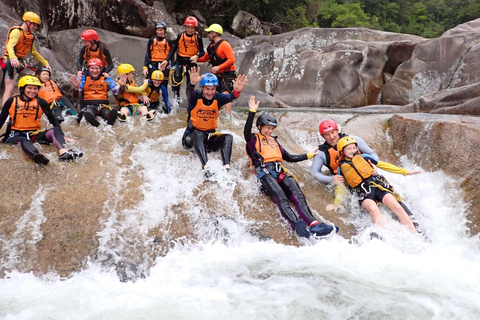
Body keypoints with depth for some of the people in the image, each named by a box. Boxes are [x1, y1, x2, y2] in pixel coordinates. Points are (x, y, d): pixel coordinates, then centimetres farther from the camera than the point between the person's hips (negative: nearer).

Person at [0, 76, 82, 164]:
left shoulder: (41, 103, 6)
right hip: (17, 134, -2)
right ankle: (35, 155, -73)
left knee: (55, 131, -25)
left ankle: (63, 151, -57)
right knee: (23, 140, -38)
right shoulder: (12, 101, 4)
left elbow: (53, 120, 8)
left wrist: (62, 135, -1)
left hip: (35, 133, 2)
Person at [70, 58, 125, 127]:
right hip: (88, 105, -1)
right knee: (88, 114, -41)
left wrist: (122, 86, -17)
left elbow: (117, 92, 7)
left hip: (103, 104, 1)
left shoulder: (106, 79, 14)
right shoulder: (84, 78, 9)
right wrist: (76, 88, -23)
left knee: (112, 112, -37)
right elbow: (75, 96, 0)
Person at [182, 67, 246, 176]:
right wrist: (193, 84, -59)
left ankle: (226, 166, -35)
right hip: (192, 137, -3)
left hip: (210, 135, 3)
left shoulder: (218, 98, -5)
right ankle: (206, 167, -51)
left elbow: (230, 97, -26)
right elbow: (190, 93, -35)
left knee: (228, 137, -19)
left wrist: (236, 91, -50)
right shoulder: (196, 96, -10)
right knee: (199, 135, -35)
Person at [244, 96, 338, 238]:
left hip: (280, 171, 5)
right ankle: (296, 224, -53)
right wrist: (252, 112, -13)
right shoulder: (253, 139, 20)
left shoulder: (274, 141, 37)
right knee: (280, 195, -32)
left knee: (297, 193, -23)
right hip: (265, 171, -5)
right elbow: (246, 132, -4)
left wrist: (308, 156, 37)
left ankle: (312, 224, -41)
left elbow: (289, 157, 40)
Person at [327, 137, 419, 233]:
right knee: (373, 208, -35)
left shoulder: (363, 157, 17)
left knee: (397, 207, -21)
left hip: (378, 185, 2)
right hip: (363, 193, -2)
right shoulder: (341, 167, 15)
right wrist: (336, 203, 6)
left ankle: (416, 235, -22)